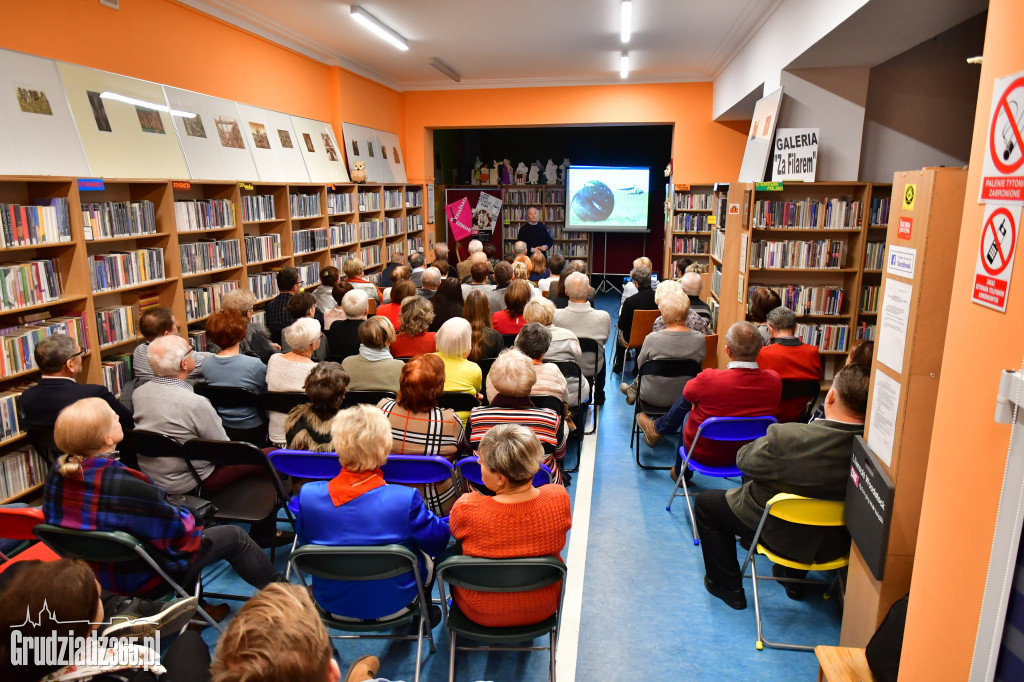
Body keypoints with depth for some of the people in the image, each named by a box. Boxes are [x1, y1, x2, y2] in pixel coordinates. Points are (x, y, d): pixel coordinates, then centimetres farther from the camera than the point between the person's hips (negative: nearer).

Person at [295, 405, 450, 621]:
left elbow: (305, 541, -2)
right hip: (392, 605, -3)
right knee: (428, 555, 26)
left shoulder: (309, 494, -21)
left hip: (330, 603, 3)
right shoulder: (405, 499, -31)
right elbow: (438, 542, -15)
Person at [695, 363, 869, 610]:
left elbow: (744, 460, -17)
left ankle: (728, 587, 27)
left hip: (780, 535, -5)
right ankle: (794, 579, 47)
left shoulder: (786, 437, -35)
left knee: (706, 502, 16)